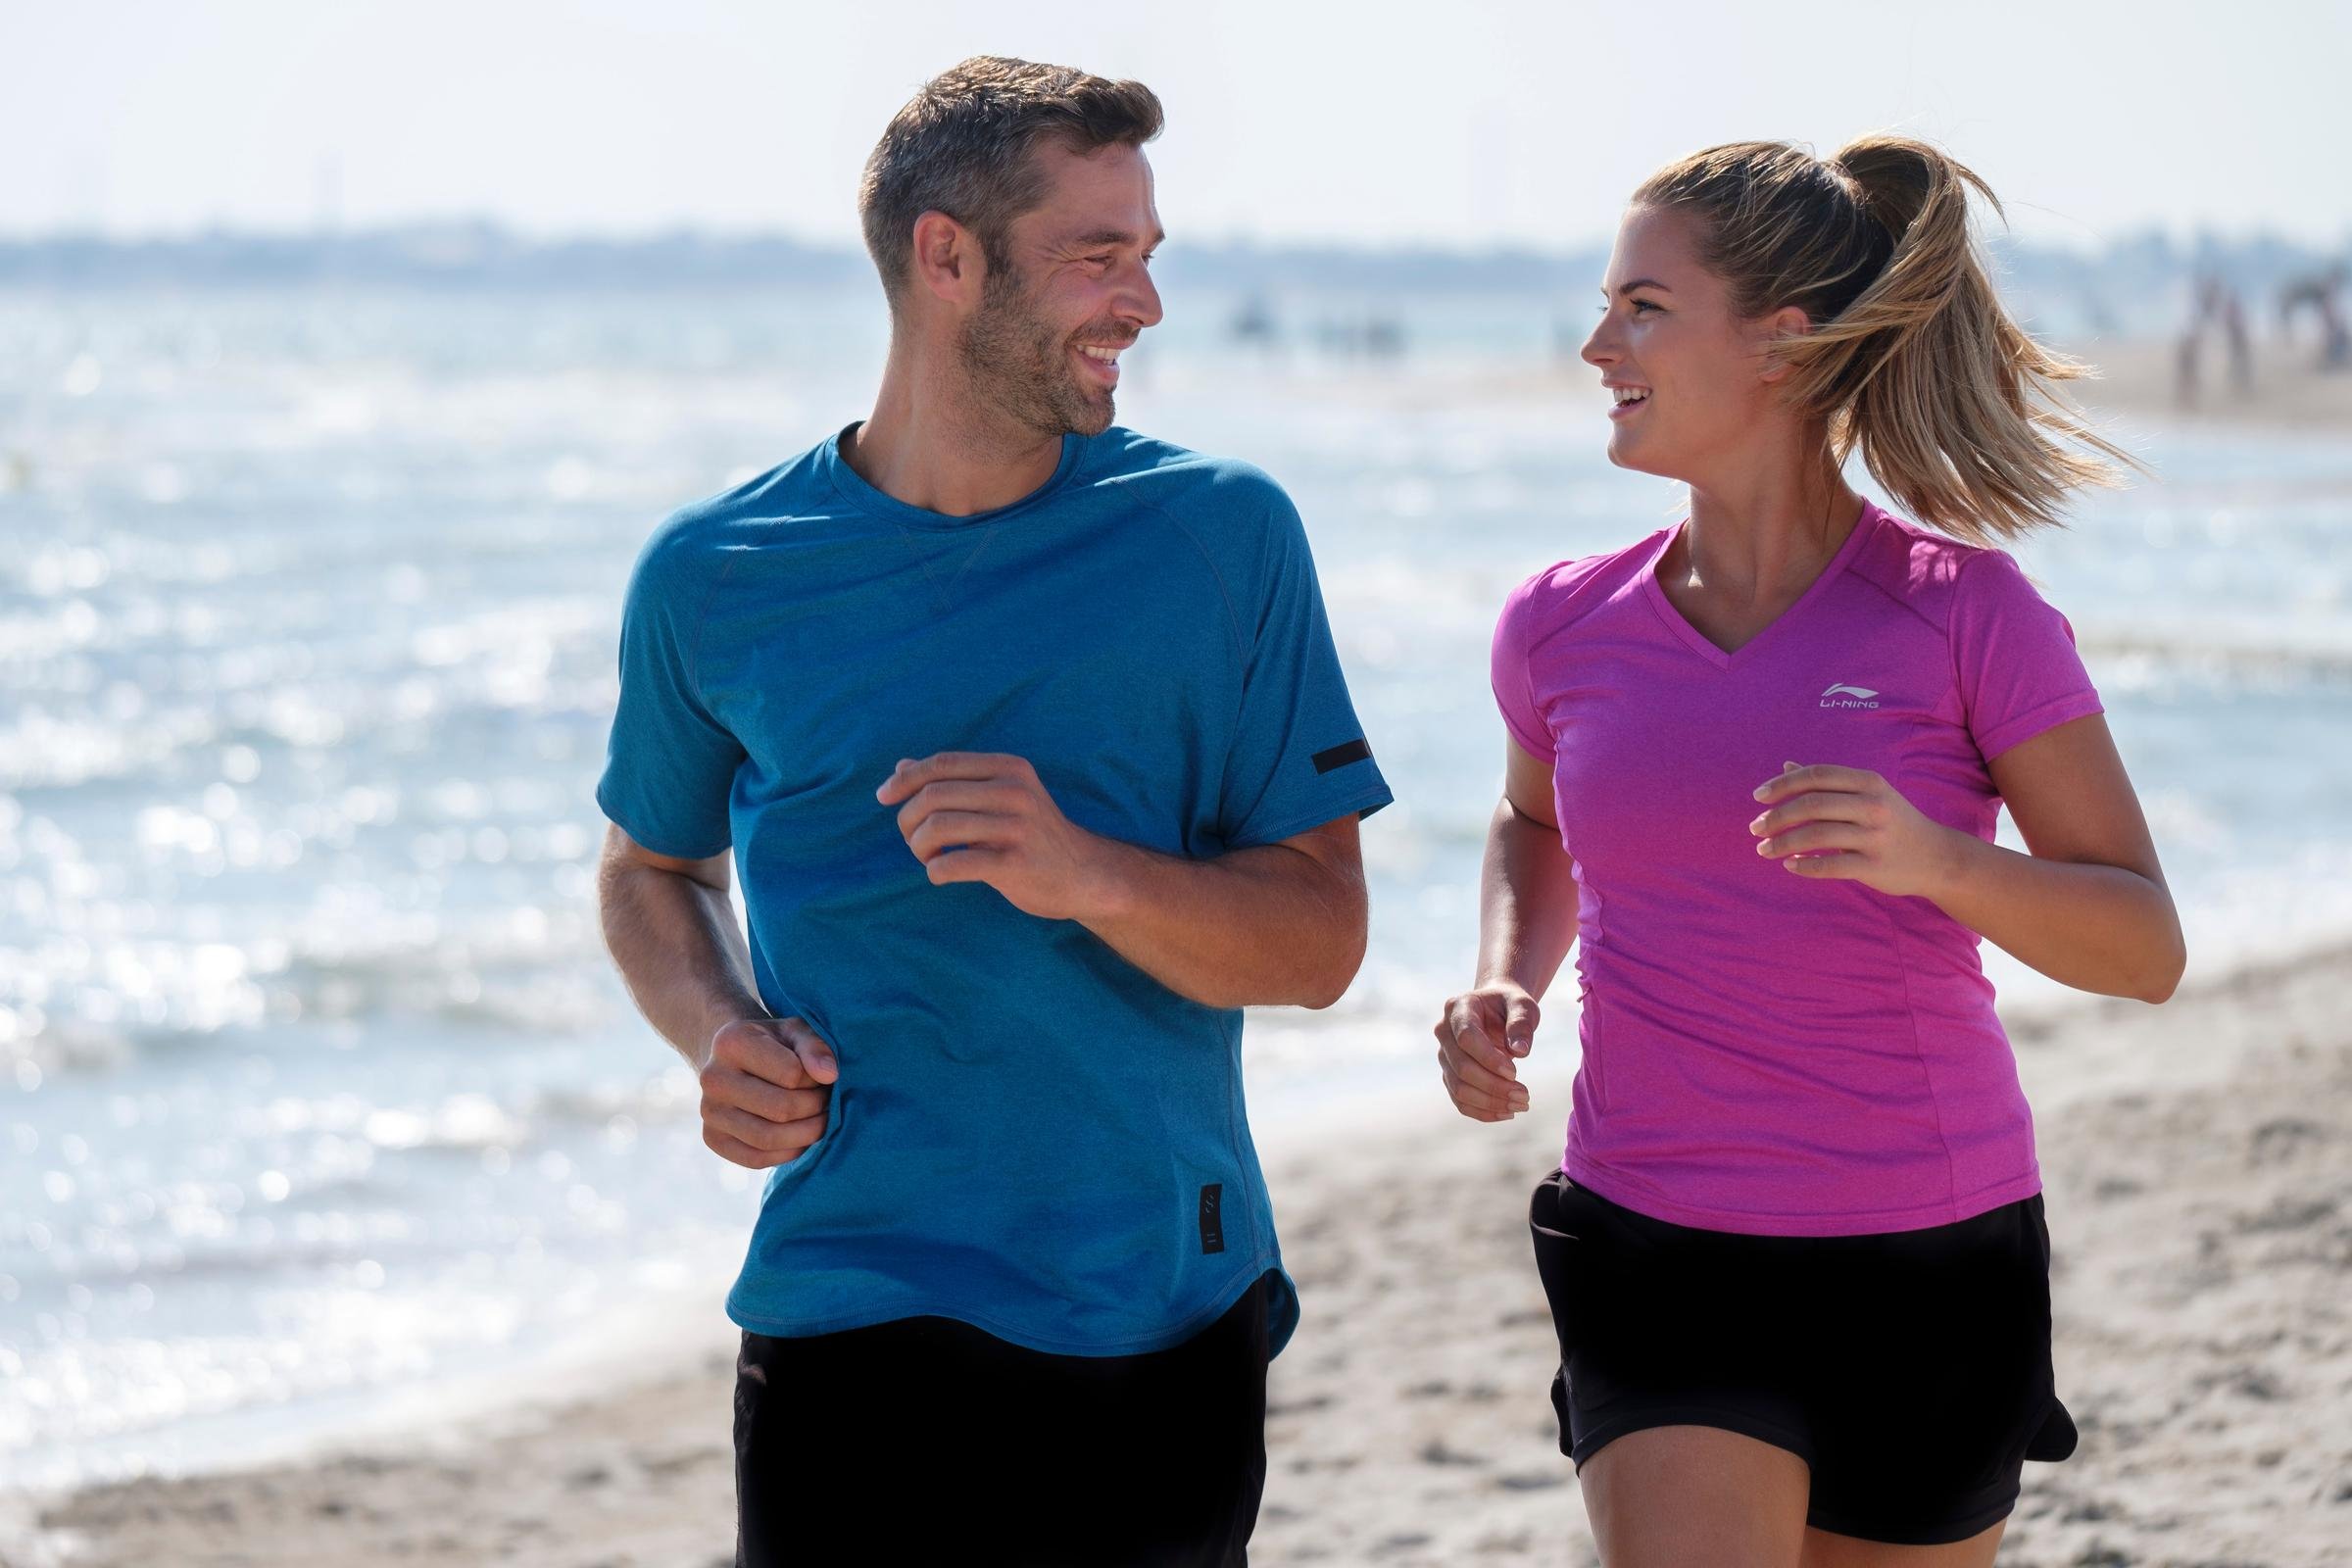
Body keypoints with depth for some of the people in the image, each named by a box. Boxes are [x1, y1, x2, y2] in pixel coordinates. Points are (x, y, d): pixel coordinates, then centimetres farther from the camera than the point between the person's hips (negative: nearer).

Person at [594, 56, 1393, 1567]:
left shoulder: (1222, 532, -1)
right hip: (856, 1322, -1)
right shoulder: (716, 576, 1)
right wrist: (721, 1032, -2)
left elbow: (1322, 942, -2)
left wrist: (1090, 875, -21)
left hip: (1170, 1328, 1)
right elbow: (655, 866, 19)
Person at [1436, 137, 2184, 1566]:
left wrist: (1934, 859, -25)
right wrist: (1506, 990, 4)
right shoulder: (1565, 628, 2)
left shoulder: (1969, 614, -8)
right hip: (1657, 1253, 1)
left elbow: (2147, 947, -8)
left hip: (1928, 1271, -1)